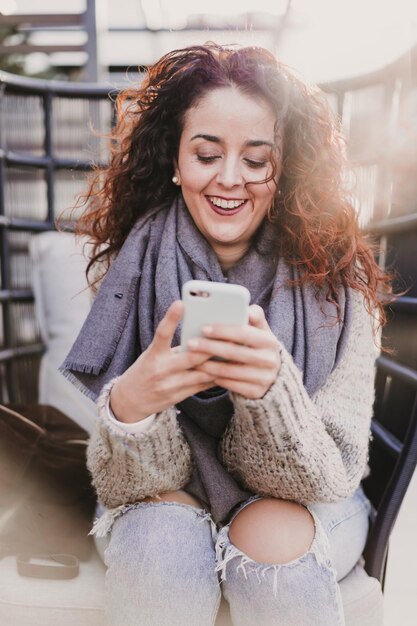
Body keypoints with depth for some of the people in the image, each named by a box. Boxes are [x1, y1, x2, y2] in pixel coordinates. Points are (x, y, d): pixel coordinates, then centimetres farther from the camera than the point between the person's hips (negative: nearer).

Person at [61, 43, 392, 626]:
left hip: (304, 508, 0)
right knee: (161, 535, -30)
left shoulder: (334, 278, -17)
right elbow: (127, 482, -15)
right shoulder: (131, 269, -15)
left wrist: (274, 390, -38)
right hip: (173, 497, 1)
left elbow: (330, 473, -17)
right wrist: (128, 405, -37)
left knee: (270, 538, -31)